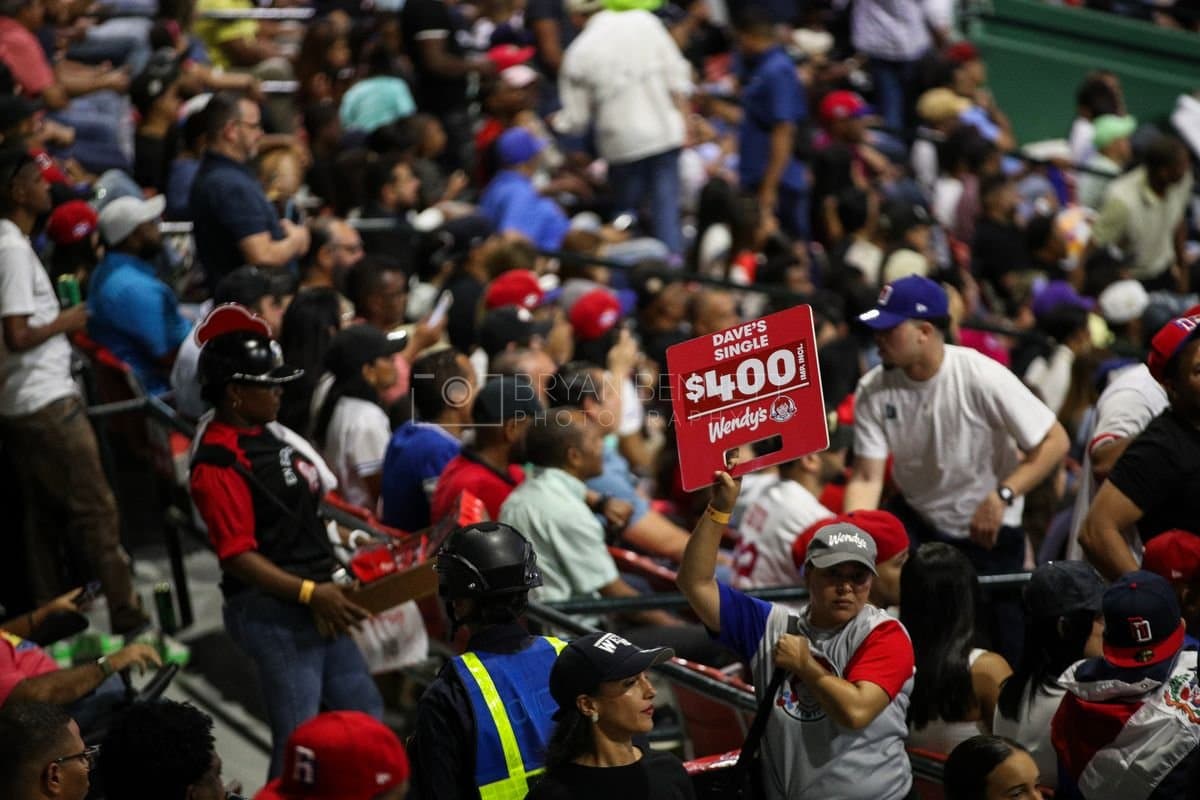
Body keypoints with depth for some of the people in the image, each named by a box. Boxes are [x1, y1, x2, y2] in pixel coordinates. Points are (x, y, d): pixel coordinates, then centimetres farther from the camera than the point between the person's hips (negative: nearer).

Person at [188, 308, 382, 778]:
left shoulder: (266, 436, 11)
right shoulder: (218, 465, -17)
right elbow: (238, 556, -21)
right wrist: (309, 592, -24)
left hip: (315, 604, 10)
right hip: (273, 613, -10)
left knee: (366, 715, 16)